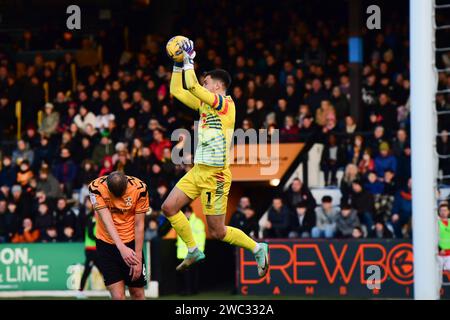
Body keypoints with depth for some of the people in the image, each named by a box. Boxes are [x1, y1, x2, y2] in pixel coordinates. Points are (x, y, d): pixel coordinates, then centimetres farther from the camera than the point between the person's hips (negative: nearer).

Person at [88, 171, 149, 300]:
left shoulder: (139, 188, -15)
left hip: (131, 242, 1)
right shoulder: (96, 187, -17)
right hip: (106, 244, -1)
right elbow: (106, 220, -23)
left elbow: (139, 225, -10)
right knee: (118, 296, -9)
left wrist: (138, 257, -12)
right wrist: (122, 247, -35)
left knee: (137, 293, 4)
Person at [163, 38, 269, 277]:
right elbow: (176, 91, 18)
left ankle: (258, 249, 15)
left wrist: (189, 60, -12)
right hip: (198, 171, 9)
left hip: (215, 174, -9)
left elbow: (192, 87, -23)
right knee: (169, 208, 1)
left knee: (217, 232, -4)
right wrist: (178, 64, 12)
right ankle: (193, 251, 14)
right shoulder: (204, 103, 13)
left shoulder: (226, 103, -13)